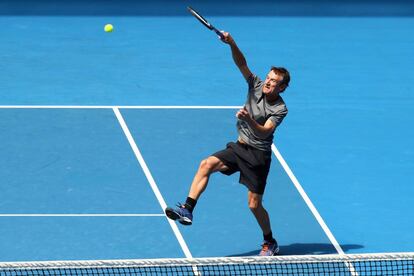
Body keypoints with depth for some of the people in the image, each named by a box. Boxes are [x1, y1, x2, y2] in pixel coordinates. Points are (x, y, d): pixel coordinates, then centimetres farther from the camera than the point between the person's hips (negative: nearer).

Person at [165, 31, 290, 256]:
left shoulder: (280, 109, -14)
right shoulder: (256, 86, 0)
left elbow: (264, 131, -26)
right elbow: (242, 64, -11)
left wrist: (249, 120, -43)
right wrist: (232, 44, -28)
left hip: (258, 155, -5)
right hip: (239, 147, 5)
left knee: (254, 204, -3)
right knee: (207, 164, -19)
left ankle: (270, 243, 20)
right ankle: (187, 210, -25)